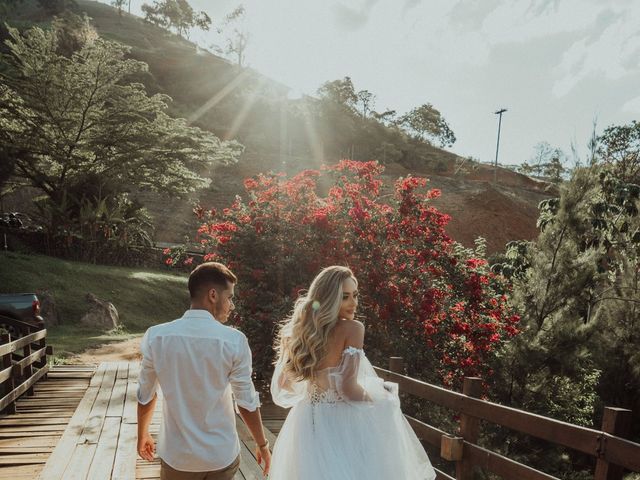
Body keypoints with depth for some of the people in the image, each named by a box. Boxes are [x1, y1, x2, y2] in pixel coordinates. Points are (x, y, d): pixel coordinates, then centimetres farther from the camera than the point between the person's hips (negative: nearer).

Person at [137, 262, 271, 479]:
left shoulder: (155, 337, -11)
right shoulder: (234, 341, -17)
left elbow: (145, 397, 0)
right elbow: (247, 403, -10)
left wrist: (143, 435, 18)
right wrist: (262, 445, 6)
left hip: (176, 456, 1)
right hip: (221, 456, -1)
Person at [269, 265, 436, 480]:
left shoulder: (302, 330, 0)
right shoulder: (352, 328, -18)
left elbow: (283, 384, 6)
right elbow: (348, 388, -23)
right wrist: (381, 400, -6)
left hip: (308, 423, 6)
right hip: (344, 423, -6)